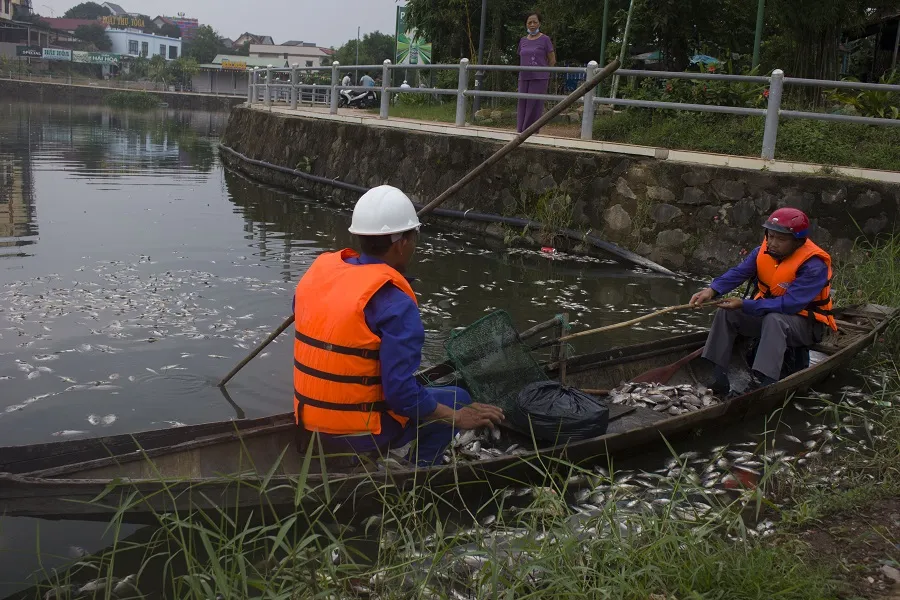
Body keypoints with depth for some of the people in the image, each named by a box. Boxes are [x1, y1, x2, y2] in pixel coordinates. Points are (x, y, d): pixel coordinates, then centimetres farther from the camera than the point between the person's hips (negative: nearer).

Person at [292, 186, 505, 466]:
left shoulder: (318, 272, 0)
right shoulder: (395, 304, -21)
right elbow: (402, 395, -23)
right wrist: (458, 417, -10)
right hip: (359, 435, -7)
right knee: (456, 399, 10)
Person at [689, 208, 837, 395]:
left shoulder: (814, 266, -25)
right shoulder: (764, 251, -6)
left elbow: (789, 304, -33)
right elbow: (738, 273, -19)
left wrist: (744, 305, -36)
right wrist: (712, 290, -38)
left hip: (805, 325, -6)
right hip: (767, 313, 7)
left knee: (774, 319, -37)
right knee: (726, 313, -11)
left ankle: (762, 384, -43)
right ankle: (716, 378, -15)